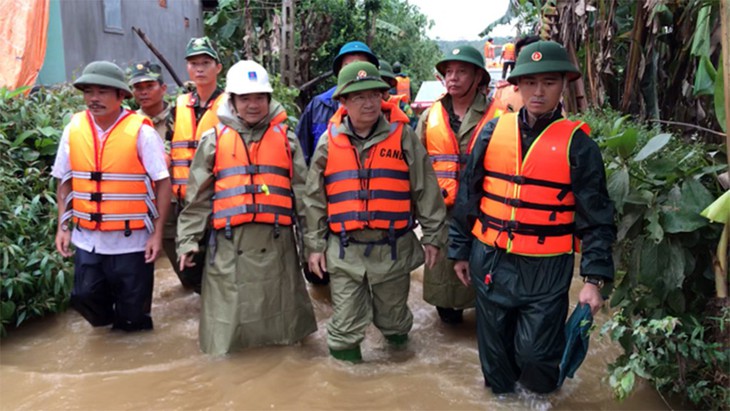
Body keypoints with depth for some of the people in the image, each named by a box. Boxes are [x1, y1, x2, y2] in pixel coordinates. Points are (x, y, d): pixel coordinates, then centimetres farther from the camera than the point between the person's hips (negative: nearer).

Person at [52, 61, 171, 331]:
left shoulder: (141, 132, -13)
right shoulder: (73, 130, -1)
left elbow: (163, 183, -9)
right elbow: (64, 182, 9)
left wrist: (157, 233, -11)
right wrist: (63, 227, 5)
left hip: (132, 239, -3)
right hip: (87, 238, 3)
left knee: (133, 317, 6)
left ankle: (128, 319, 39)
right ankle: (107, 317, 36)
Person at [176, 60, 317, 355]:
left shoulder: (286, 139, 9)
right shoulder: (214, 140, 7)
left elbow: (302, 192, 9)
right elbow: (198, 197, 8)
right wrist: (188, 240, 4)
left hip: (276, 240, 1)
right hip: (229, 243, 0)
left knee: (279, 313, 10)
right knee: (229, 311, 6)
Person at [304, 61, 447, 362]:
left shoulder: (402, 135, -4)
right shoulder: (329, 141, -1)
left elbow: (425, 189, 0)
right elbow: (315, 198, 5)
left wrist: (433, 235, 0)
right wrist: (315, 245, 4)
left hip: (393, 248, 0)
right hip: (344, 250, 0)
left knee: (393, 318, 19)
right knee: (346, 324, 8)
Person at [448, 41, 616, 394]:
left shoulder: (577, 143, -6)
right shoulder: (493, 131, 0)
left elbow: (595, 217, -4)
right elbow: (468, 194, 7)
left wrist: (594, 278, -10)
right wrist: (459, 251, 9)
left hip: (546, 270, -2)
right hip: (490, 262, 3)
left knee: (535, 352, 2)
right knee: (495, 347, 16)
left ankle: (541, 397, 35)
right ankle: (500, 392, 43)